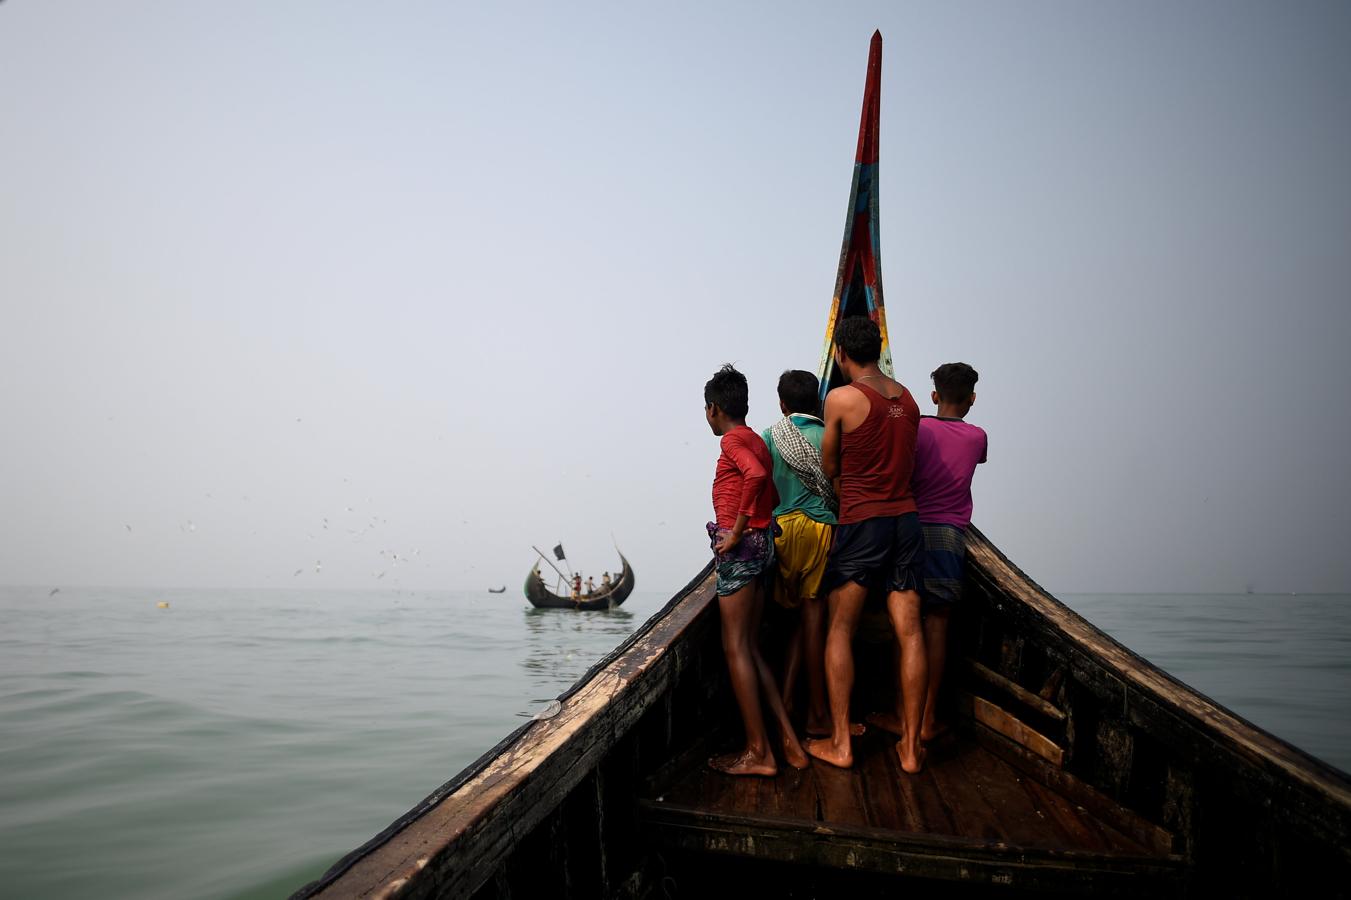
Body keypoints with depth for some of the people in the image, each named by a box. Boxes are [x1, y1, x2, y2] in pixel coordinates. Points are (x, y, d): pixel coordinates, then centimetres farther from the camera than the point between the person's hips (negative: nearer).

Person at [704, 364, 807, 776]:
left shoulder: (733, 440, -9)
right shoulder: (757, 441, 18)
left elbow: (756, 474, -29)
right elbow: (774, 494, 24)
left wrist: (737, 530, -23)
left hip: (740, 546, -9)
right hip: (762, 545, 9)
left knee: (736, 648, -3)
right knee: (749, 648, 13)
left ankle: (758, 752, 2)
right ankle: (788, 741, 14)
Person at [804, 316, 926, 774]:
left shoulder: (841, 398, -7)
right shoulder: (907, 398, 9)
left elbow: (829, 467, 2)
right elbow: (905, 462, 13)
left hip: (861, 523, -5)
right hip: (906, 519, 5)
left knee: (840, 630, 6)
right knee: (909, 631, 5)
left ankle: (840, 743, 9)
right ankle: (911, 746, 11)